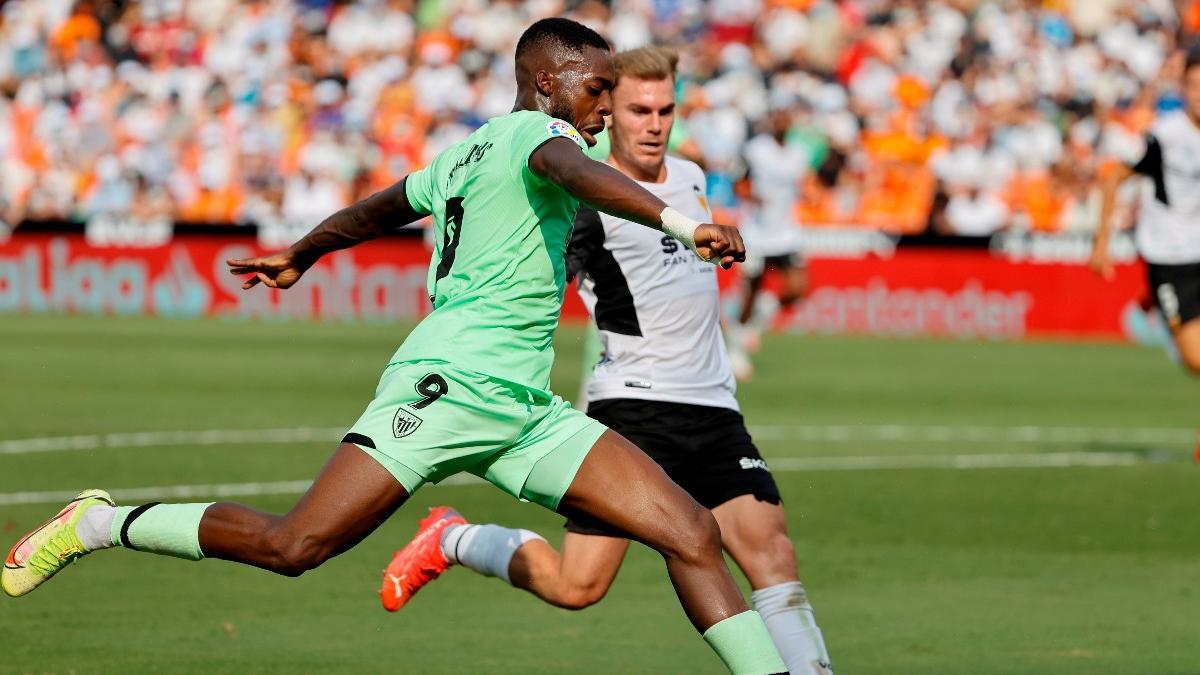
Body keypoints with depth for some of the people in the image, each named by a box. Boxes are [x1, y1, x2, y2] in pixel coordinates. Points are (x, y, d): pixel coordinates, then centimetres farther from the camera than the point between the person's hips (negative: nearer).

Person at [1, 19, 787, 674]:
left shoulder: (462, 157, 23)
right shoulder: (533, 131, -4)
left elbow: (373, 210, 39)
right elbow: (571, 171, -30)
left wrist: (299, 256, 56)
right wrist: (682, 224, -42)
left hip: (525, 411, 10)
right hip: (449, 383, -10)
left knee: (693, 532, -4)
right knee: (293, 546, -11)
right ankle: (99, 525, 9)